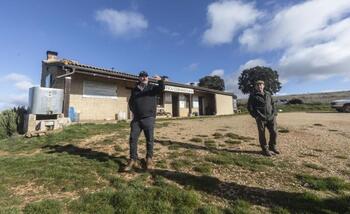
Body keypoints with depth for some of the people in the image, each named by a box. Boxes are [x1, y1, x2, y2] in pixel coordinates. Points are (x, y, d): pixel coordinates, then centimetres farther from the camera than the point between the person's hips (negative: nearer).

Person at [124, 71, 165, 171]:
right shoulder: (134, 89, 14)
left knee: (149, 139, 3)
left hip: (148, 118, -3)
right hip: (136, 119, 4)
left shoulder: (152, 87, 4)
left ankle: (149, 159, 19)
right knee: (133, 139, 3)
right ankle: (133, 160, 15)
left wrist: (160, 80, -35)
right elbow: (131, 102, 24)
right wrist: (134, 111, 10)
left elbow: (161, 88, -16)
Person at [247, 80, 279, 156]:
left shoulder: (268, 94, 16)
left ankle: (272, 146, 28)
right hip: (261, 118, -4)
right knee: (262, 134, 2)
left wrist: (274, 113, 9)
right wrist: (256, 116, -9)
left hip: (271, 117, 5)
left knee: (274, 132, 5)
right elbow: (250, 107, -4)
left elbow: (273, 104, 20)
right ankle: (265, 149, 17)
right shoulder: (253, 95, 0)